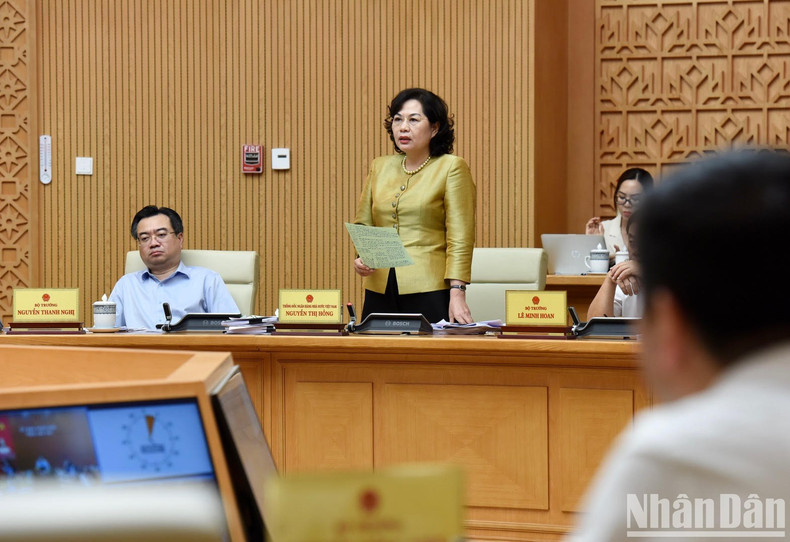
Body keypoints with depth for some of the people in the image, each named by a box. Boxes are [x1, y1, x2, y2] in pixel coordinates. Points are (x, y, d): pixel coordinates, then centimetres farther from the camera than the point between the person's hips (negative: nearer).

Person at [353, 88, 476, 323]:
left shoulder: (452, 168, -2)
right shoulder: (380, 167, 13)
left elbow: (460, 238, -8)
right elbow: (363, 224, 19)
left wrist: (457, 292, -16)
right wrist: (361, 257, -2)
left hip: (430, 292, -4)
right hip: (380, 292, 4)